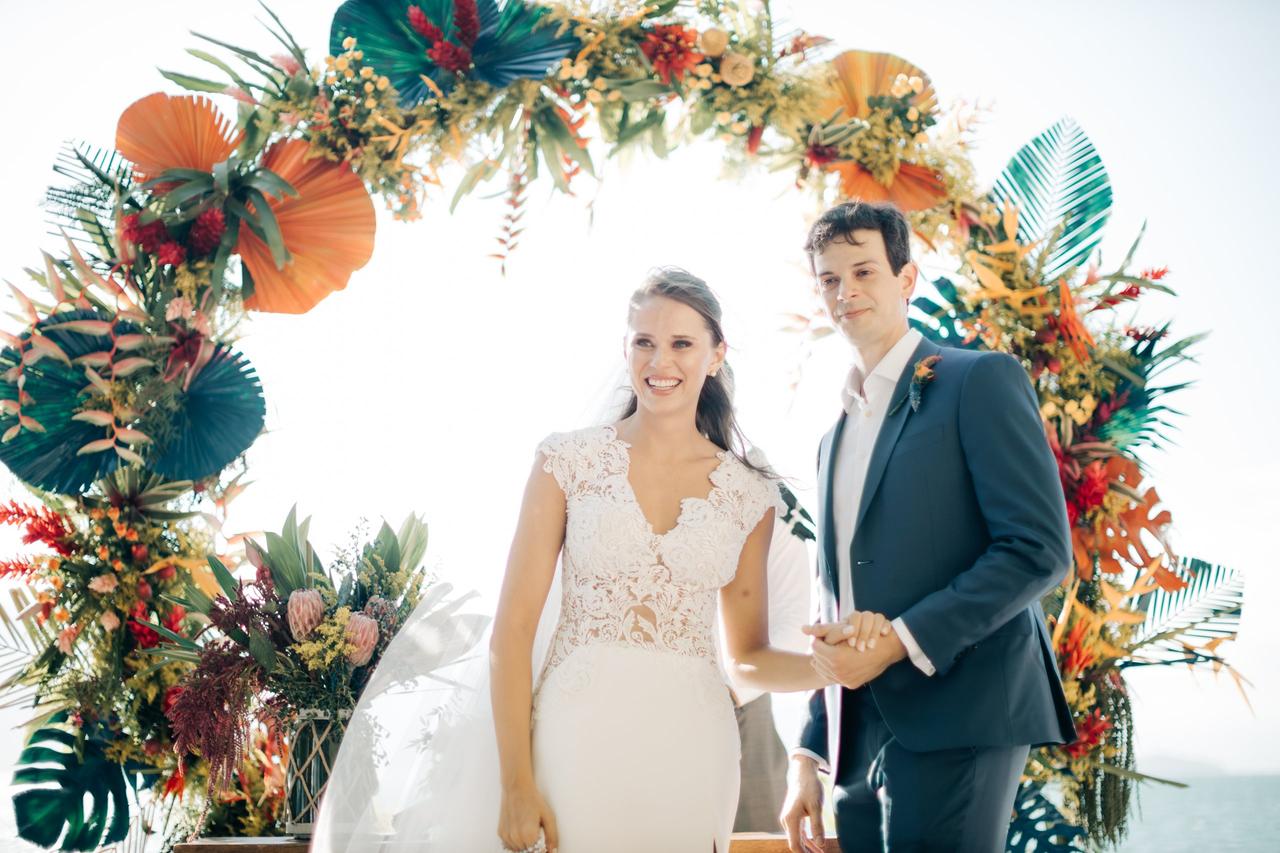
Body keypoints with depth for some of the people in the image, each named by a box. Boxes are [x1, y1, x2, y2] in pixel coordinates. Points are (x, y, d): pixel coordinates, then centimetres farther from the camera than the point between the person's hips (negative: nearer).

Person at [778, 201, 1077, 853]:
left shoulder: (981, 381, -1)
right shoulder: (835, 438, 21)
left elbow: (1040, 549, -11)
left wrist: (902, 640, -17)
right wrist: (807, 757, 15)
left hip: (954, 723, -6)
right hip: (858, 741, 7)